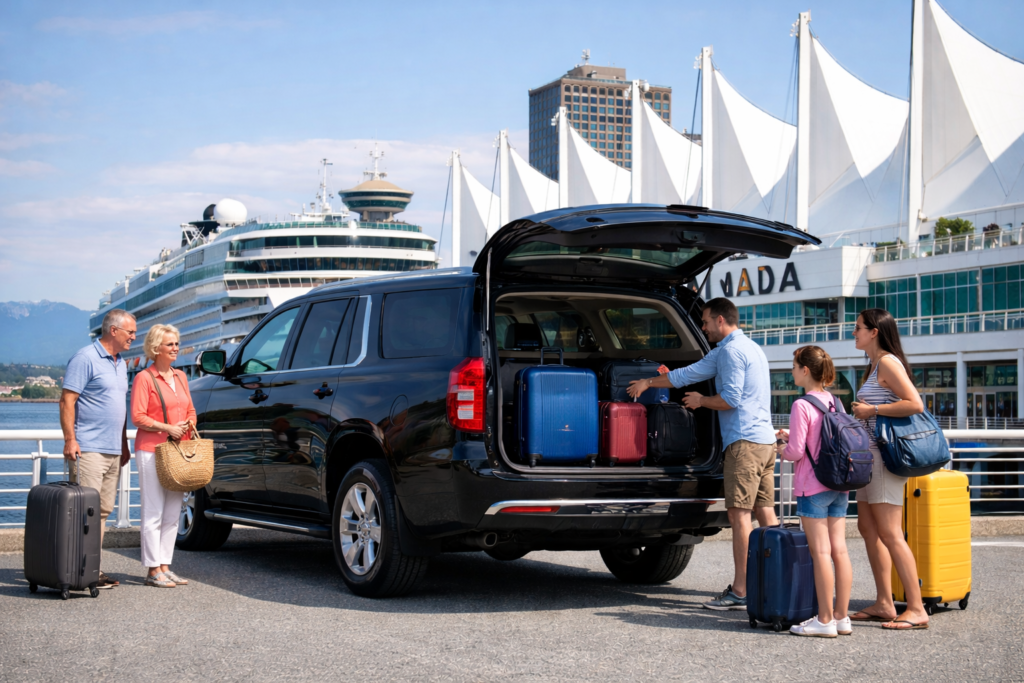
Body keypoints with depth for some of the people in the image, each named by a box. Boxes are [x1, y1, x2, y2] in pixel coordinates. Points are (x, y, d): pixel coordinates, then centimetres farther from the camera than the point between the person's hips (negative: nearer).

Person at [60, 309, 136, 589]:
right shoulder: (86, 358, -8)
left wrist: (124, 443, 22)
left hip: (113, 451, 9)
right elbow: (67, 400, -13)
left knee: (103, 511, 9)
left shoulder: (121, 363, 19)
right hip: (88, 449, -9)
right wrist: (70, 439, -19)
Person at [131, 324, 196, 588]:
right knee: (154, 512, -6)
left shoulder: (180, 377, 15)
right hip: (151, 450, -7)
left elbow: (190, 411, 20)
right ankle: (153, 570, -3)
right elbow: (137, 417, -11)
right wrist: (167, 428, -17)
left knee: (173, 513, 8)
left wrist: (188, 425, -1)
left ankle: (165, 566, 15)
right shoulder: (144, 378, -6)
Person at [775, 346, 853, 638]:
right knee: (839, 550, 7)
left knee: (821, 552, -5)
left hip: (813, 487, -7)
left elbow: (796, 451, -16)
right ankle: (842, 617, 12)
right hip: (839, 486, 7)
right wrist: (793, 436, 18)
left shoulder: (802, 406, -13)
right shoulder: (834, 402, 9)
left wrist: (782, 451, 5)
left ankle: (825, 620, -2)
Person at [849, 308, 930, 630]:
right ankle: (884, 604, 15)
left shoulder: (888, 362, -12)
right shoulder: (875, 366, 18)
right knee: (868, 527, 11)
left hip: (886, 455, -11)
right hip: (871, 455, 11)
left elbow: (915, 404, -22)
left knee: (890, 534, -11)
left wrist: (872, 409, -17)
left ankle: (916, 610, -8)